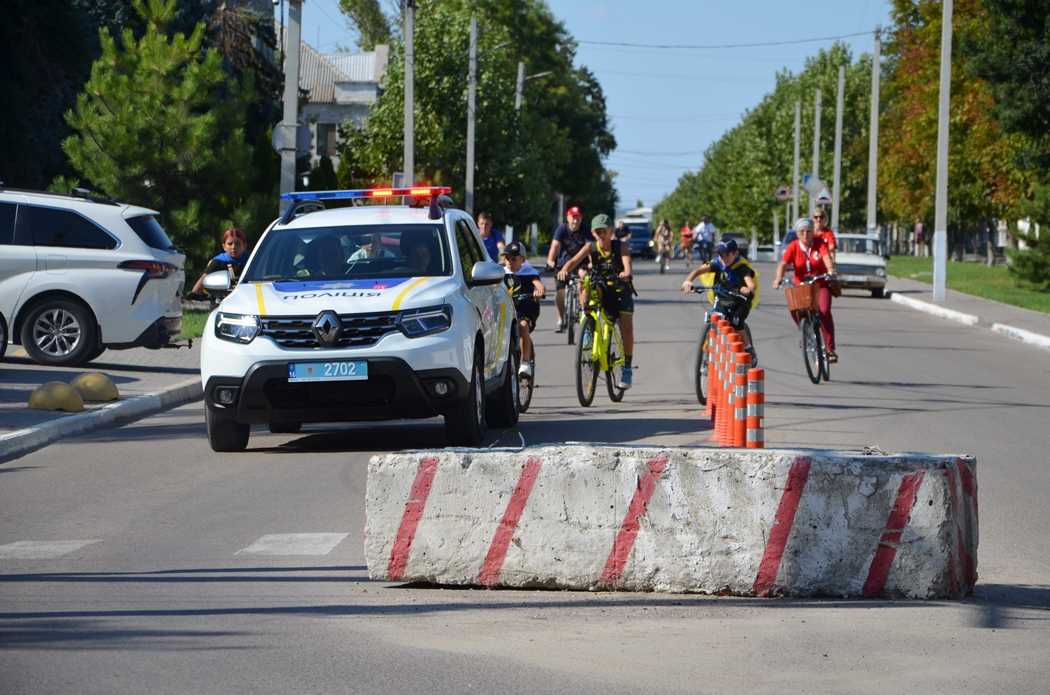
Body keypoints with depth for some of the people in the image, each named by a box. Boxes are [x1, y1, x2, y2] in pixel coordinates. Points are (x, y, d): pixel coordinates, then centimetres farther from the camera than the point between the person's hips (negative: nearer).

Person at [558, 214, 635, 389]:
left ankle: (627, 368, -3)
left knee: (626, 328, -14)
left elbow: (627, 263, -34)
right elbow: (574, 260, -28)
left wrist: (626, 273, -57)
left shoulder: (620, 247, -17)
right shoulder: (591, 248, -13)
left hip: (620, 290, -2)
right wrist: (564, 269, -49)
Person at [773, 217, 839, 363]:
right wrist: (778, 278, -38)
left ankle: (830, 349, -18)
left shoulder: (819, 243, -8)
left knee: (824, 311, -23)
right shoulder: (793, 247, -7)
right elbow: (783, 263, -19)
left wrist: (831, 270, -46)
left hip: (821, 285, -1)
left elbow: (827, 257, -25)